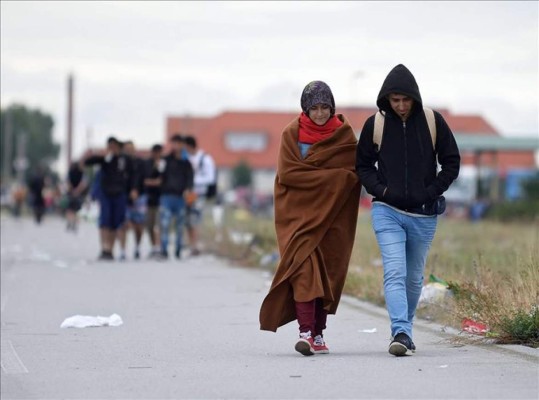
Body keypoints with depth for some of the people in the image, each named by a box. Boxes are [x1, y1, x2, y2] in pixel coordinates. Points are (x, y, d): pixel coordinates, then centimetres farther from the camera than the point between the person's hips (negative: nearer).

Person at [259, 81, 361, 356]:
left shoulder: (344, 135, 6)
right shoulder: (292, 133, 2)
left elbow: (352, 174, 0)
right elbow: (288, 173, -8)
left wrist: (312, 176, -12)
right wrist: (332, 177, -12)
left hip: (332, 214, 2)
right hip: (299, 212, -2)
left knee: (327, 271, 1)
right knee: (303, 266, -17)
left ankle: (319, 333, 10)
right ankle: (306, 331, -26)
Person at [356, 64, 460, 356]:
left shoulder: (433, 122, -1)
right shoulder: (375, 125, 0)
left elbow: (451, 162, 5)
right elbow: (363, 165, 10)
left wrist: (431, 192, -7)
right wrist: (380, 190, -7)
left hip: (423, 214, 1)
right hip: (387, 211, -1)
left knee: (414, 278, 11)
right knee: (394, 273, -16)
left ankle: (405, 328, 27)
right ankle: (401, 333, -24)